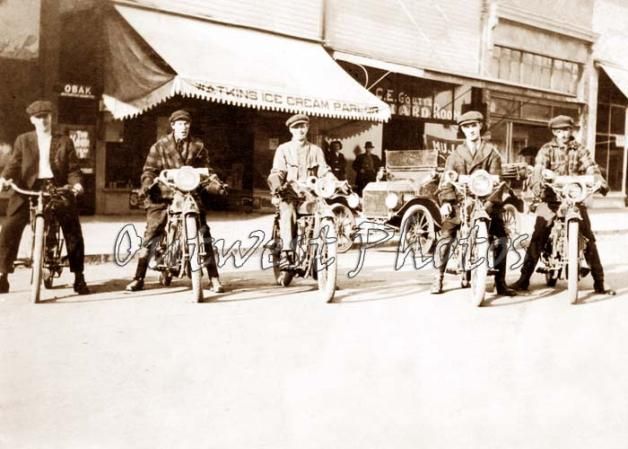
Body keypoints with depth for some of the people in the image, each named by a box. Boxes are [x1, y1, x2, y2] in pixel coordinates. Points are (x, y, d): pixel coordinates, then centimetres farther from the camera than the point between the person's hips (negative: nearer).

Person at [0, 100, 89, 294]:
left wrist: (76, 183, -16)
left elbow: (73, 168, 5)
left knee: (74, 233, -4)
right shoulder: (23, 140, 14)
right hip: (29, 189, 0)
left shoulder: (64, 141, 11)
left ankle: (79, 278, 9)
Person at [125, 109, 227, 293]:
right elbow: (149, 169, 4)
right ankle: (139, 278, 5)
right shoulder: (160, 146, 5)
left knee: (204, 234, -4)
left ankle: (214, 278, 1)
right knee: (151, 234, -5)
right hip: (163, 195, -1)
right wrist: (147, 185, -14)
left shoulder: (198, 146, 9)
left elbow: (206, 169, 8)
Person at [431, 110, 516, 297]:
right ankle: (438, 279, -1)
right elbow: (447, 179, 2)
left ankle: (500, 282, 1)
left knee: (501, 239, -12)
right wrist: (445, 201, -15)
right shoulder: (456, 154, 11)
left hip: (485, 201, 0)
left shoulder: (491, 151, 7)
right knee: (446, 237, -14)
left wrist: (492, 201, -21)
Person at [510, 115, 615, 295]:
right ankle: (524, 279, -4)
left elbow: (591, 167, -4)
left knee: (589, 238, 0)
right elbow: (539, 168, -12)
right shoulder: (547, 149, 4)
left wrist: (601, 182, -25)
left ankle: (599, 282, 8)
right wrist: (537, 186, -32)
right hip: (551, 199, -2)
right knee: (537, 238, -10)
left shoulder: (580, 149, 9)